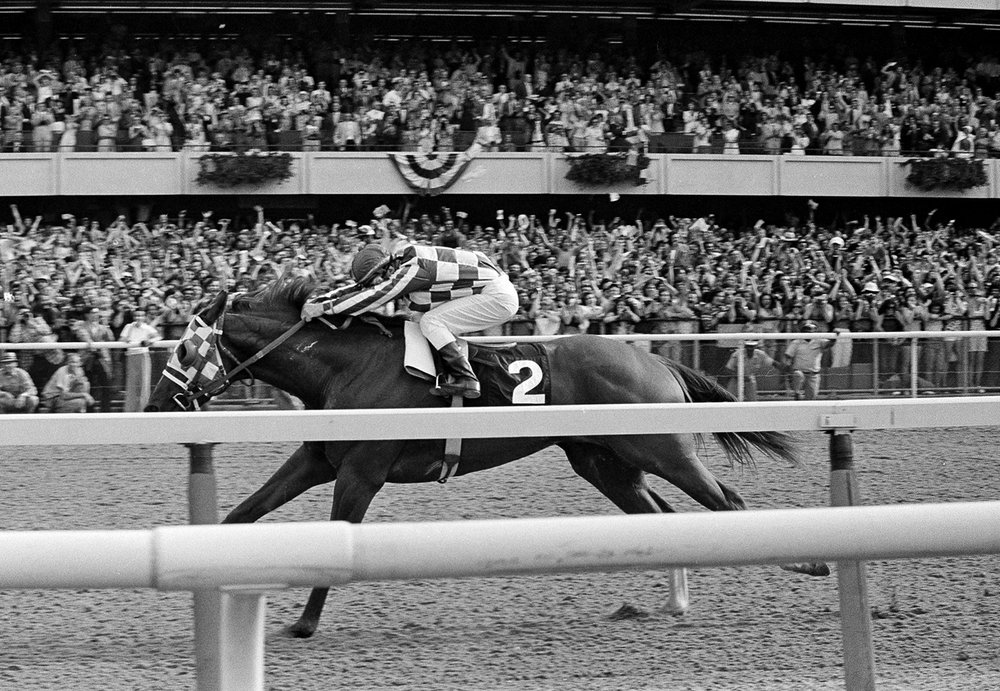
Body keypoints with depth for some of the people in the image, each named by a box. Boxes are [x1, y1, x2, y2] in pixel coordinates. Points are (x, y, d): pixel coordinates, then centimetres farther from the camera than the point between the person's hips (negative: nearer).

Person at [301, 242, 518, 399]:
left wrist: (324, 308, -20)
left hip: (498, 296, -10)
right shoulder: (399, 267, 5)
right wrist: (320, 298, 3)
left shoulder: (413, 270, -24)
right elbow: (361, 288, 12)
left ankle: (465, 379, -20)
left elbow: (372, 297, -24)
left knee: (431, 322, -16)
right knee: (421, 318, 10)